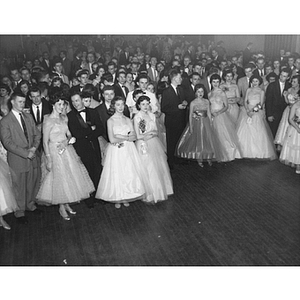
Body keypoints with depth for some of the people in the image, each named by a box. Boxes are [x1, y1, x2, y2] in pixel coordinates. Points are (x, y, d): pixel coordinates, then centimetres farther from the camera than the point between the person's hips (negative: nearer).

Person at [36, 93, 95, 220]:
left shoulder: (64, 118, 5)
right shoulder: (48, 120, -15)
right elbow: (45, 141, -14)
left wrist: (70, 139, -5)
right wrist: (49, 159, -16)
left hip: (67, 150, 7)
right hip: (55, 152, -7)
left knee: (70, 177, 12)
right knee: (60, 179, 3)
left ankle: (66, 204, 28)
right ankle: (61, 207, 20)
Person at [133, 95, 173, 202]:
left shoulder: (152, 115, 8)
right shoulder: (137, 117, -8)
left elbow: (156, 132, 8)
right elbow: (138, 136, -10)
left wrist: (147, 134, -12)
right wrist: (151, 133, -7)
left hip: (155, 145, 6)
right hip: (144, 146, -5)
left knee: (159, 168, 6)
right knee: (149, 170, -5)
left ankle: (161, 191, 22)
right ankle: (149, 196, 8)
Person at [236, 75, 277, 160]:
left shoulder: (261, 91, 4)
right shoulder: (248, 90, 13)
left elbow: (261, 104, -3)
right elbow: (245, 101, 6)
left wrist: (253, 110, -13)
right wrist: (248, 110, -9)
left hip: (258, 113, -3)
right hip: (248, 112, 3)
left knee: (258, 133, -12)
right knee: (245, 132, -3)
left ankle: (259, 153, -8)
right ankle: (247, 151, 4)